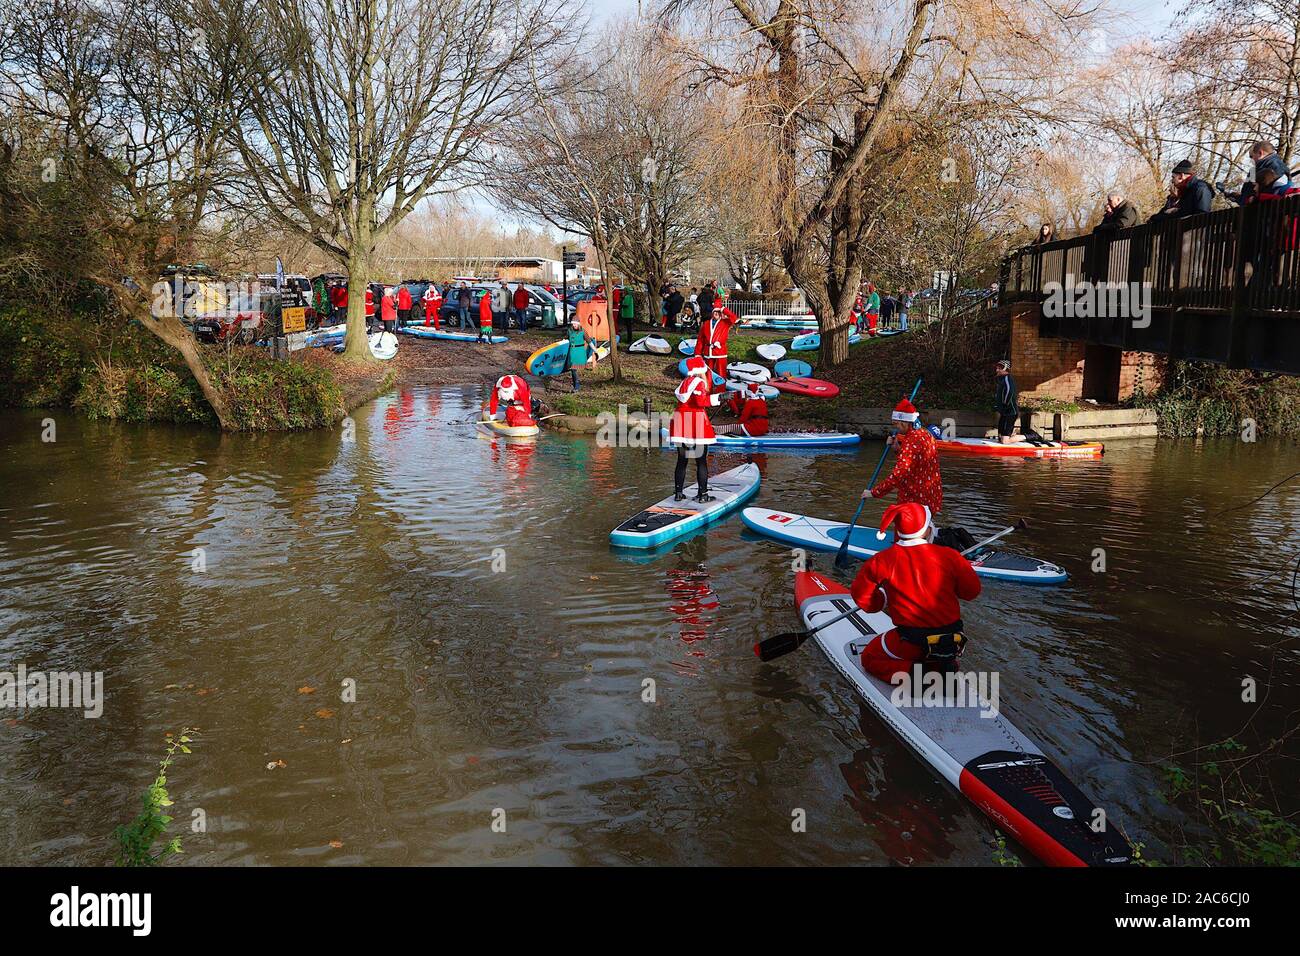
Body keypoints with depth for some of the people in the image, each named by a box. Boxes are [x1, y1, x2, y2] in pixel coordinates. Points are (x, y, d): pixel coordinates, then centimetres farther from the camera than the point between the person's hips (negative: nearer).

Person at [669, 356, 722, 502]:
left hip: (681, 425, 7)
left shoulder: (684, 382, 15)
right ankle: (703, 495, 1)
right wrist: (718, 397, -15)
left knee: (682, 460, 13)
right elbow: (701, 401, -20)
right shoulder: (699, 382, -9)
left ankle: (678, 493, 15)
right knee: (702, 462, 0)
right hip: (697, 424, -7)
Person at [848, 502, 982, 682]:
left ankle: (899, 672, -7)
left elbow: (860, 596, 2)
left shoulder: (882, 561, -9)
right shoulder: (949, 556, -7)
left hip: (911, 642, -3)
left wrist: (880, 601, 21)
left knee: (870, 657, 22)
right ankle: (941, 669, 5)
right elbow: (972, 591, 3)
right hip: (952, 639, 3)